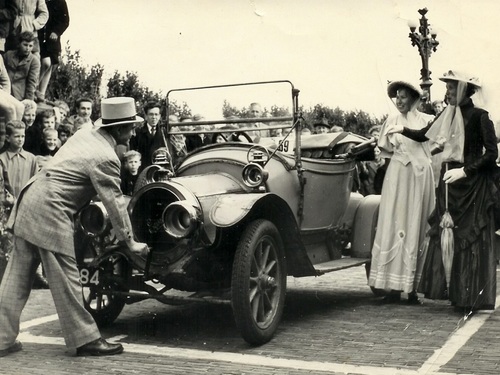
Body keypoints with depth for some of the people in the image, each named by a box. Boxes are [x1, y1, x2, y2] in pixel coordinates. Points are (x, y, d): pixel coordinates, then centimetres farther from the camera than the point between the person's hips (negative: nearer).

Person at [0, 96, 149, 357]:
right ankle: (86, 340, 10)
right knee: (65, 279, 0)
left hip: (29, 203, 9)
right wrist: (130, 242, -2)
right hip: (49, 212, -9)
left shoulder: (84, 134, 12)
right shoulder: (105, 158, -13)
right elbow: (114, 203, -10)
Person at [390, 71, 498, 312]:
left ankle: (470, 298, 6)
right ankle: (455, 293, 15)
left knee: (469, 238, -2)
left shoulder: (478, 116, -10)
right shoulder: (447, 115, 9)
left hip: (472, 184, -6)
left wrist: (465, 170, -17)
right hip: (449, 181, 6)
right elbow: (423, 135, 20)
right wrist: (402, 130, 6)